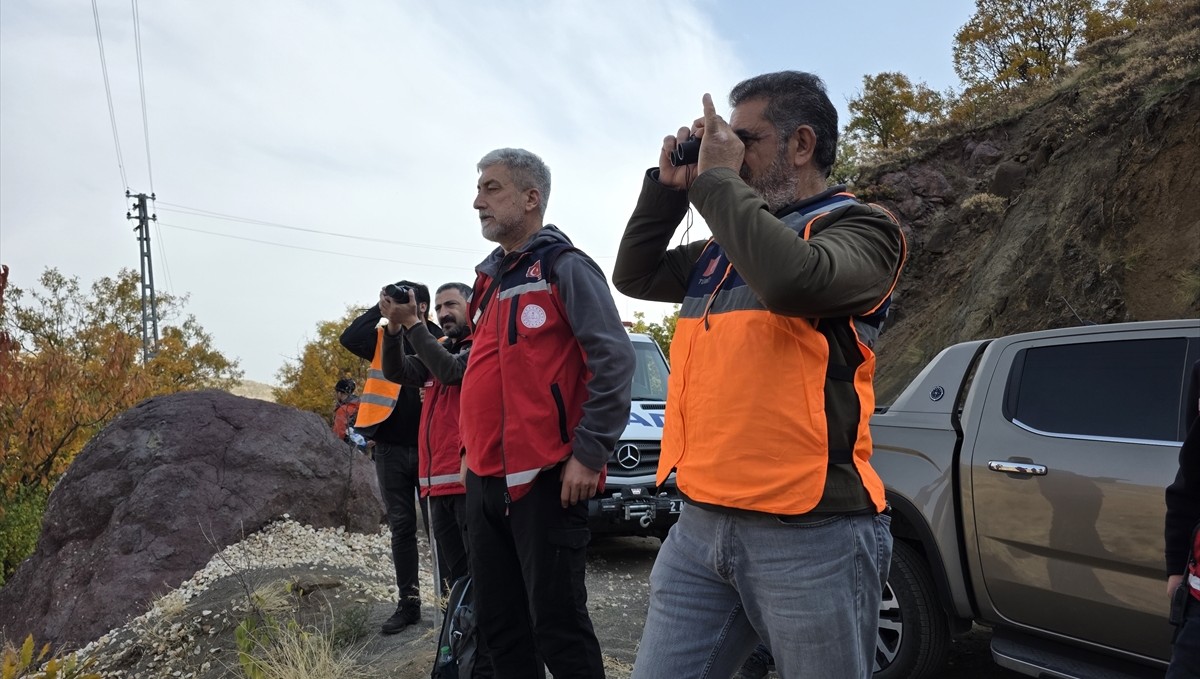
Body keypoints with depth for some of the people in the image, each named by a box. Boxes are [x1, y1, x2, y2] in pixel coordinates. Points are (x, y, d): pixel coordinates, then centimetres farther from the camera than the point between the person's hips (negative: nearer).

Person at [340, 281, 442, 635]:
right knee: (401, 526, 10)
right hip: (390, 448, 3)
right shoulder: (382, 338, 7)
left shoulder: (439, 339, -1)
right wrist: (380, 310, -11)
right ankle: (408, 601, 19)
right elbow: (349, 338, -9)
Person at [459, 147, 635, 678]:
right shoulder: (490, 277, 18)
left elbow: (614, 360, -15)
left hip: (544, 479, -8)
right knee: (499, 625, 14)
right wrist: (474, 449, 18)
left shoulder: (564, 267, -6)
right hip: (484, 479, 8)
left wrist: (589, 453, -18)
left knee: (557, 626, -2)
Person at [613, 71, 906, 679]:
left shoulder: (860, 228, -3)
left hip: (812, 534, -6)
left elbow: (792, 280, -24)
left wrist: (716, 177, -12)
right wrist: (670, 185, 10)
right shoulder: (726, 243, 18)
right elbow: (634, 275, 21)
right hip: (701, 524, 7)